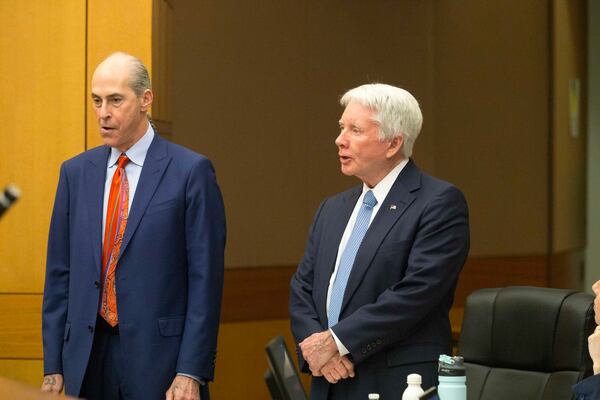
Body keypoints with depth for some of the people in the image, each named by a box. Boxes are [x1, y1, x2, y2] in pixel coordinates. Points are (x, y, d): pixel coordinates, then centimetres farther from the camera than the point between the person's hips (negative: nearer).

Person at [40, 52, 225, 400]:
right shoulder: (76, 172, 10)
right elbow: (60, 273, 10)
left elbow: (205, 279, -6)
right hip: (87, 358, 4)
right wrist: (53, 367, 5)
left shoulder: (191, 172, -3)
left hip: (159, 358, -4)